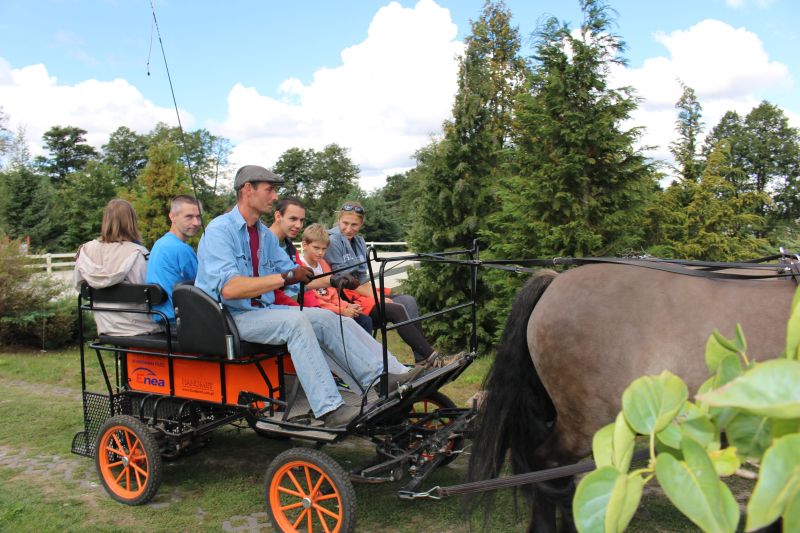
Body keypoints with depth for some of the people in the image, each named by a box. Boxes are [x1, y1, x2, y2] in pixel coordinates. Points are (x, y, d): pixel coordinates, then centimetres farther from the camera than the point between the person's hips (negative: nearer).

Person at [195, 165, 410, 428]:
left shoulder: (264, 234, 15)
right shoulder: (220, 229, -12)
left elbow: (291, 271, 20)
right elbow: (229, 288, -26)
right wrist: (286, 277, -29)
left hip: (261, 310, 8)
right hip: (229, 318, -8)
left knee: (327, 318, -10)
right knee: (295, 321, -31)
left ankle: (383, 376, -14)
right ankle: (329, 408, -33)